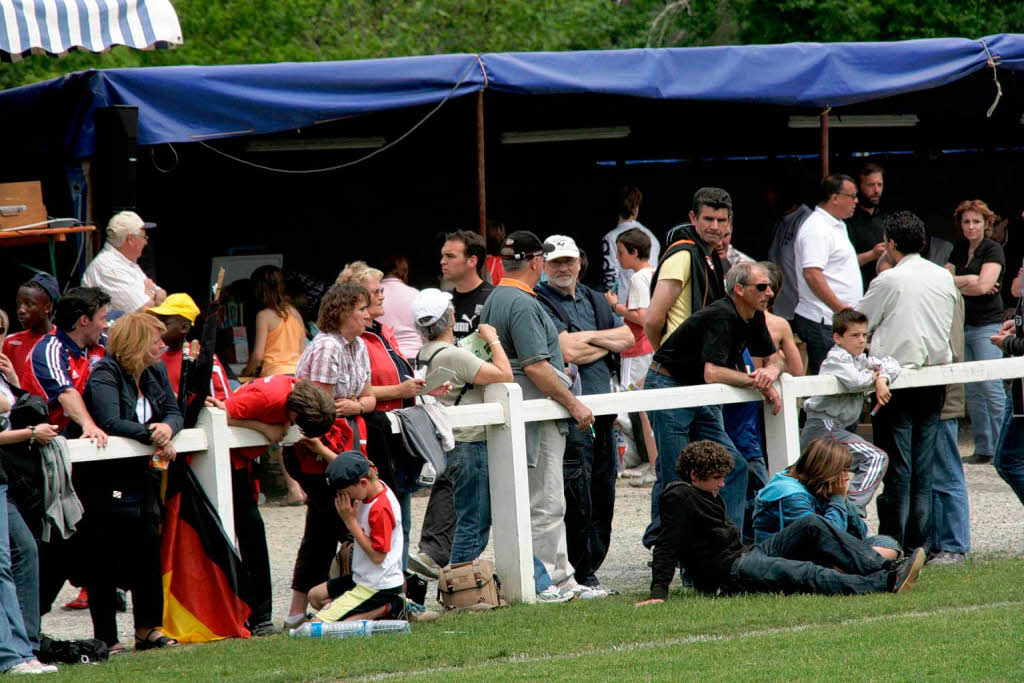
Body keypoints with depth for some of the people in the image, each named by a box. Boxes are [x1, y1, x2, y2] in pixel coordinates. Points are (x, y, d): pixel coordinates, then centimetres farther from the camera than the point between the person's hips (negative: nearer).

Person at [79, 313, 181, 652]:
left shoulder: (156, 372, 8)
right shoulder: (104, 376, -16)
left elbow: (174, 412, 5)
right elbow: (111, 423, -28)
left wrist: (167, 428, -18)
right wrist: (152, 435, -30)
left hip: (138, 474, 8)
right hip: (103, 480, -8)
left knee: (147, 551, 8)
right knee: (104, 560, -4)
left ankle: (148, 629, 17)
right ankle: (106, 639, -2)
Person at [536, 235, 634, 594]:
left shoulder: (595, 300, 19)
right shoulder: (541, 304, -5)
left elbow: (627, 338, 10)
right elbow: (568, 352, -16)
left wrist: (590, 337, -6)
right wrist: (607, 345, 0)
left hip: (602, 411, 7)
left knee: (602, 494, 9)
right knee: (577, 500, -10)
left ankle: (590, 570, 16)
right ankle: (581, 576, -6)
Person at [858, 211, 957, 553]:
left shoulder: (888, 281, -9)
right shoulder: (944, 278, 6)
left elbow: (860, 322, 2)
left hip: (896, 380, -5)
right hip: (933, 380, 5)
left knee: (896, 465, -2)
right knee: (923, 467, 9)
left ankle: (893, 543, -2)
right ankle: (920, 541, 10)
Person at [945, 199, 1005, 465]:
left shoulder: (992, 250, -4)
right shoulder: (959, 250, 15)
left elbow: (983, 286, -15)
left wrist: (957, 283, -2)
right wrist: (970, 281, -8)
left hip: (987, 325, -7)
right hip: (962, 326, 7)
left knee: (991, 387, -12)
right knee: (971, 391, 4)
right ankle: (983, 449, 8)